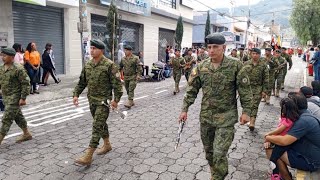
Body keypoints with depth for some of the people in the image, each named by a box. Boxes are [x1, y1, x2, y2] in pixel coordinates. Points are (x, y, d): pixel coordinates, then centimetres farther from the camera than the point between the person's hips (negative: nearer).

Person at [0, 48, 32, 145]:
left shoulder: (18, 69, -16)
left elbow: (26, 83, -16)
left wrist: (23, 98, -17)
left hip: (14, 98, -8)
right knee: (18, 116, 18)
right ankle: (26, 134, 32)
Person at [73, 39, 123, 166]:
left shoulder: (109, 65, -14)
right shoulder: (88, 65, 7)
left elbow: (117, 83, -14)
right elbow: (82, 82, 14)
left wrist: (116, 99, -17)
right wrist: (76, 94, 5)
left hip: (103, 101, -7)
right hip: (92, 100, 7)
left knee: (97, 126, -8)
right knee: (101, 123, 19)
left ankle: (88, 156, -5)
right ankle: (107, 145, 37)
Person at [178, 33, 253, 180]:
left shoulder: (235, 66, -8)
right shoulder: (201, 67, 0)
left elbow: (245, 90, -4)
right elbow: (192, 90, 3)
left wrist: (246, 111, -7)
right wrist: (184, 109, 0)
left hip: (226, 117, -4)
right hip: (206, 116, 4)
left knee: (219, 154, -6)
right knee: (209, 151, 17)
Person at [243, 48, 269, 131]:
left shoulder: (263, 65, 0)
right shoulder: (246, 64, 5)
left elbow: (266, 79, 0)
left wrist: (264, 90, -5)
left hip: (258, 88, -2)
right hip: (248, 87, 2)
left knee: (255, 105, -7)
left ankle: (252, 122, -10)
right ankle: (252, 120, 22)